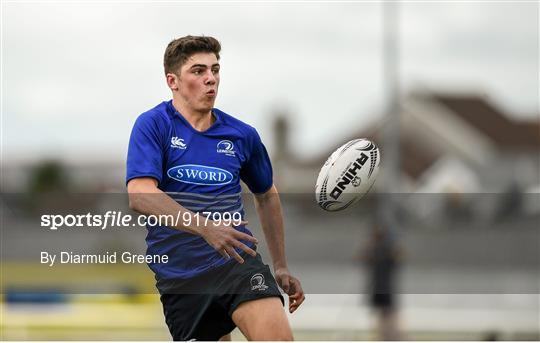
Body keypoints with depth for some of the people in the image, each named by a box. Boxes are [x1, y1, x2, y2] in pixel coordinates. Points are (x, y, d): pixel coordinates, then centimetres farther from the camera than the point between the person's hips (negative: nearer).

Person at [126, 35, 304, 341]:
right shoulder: (153, 126, -4)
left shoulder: (242, 135, 8)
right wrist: (204, 227, -32)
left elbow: (267, 195, 25)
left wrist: (281, 267, 22)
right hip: (179, 277, -1)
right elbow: (140, 195, -19)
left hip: (238, 259, 1)